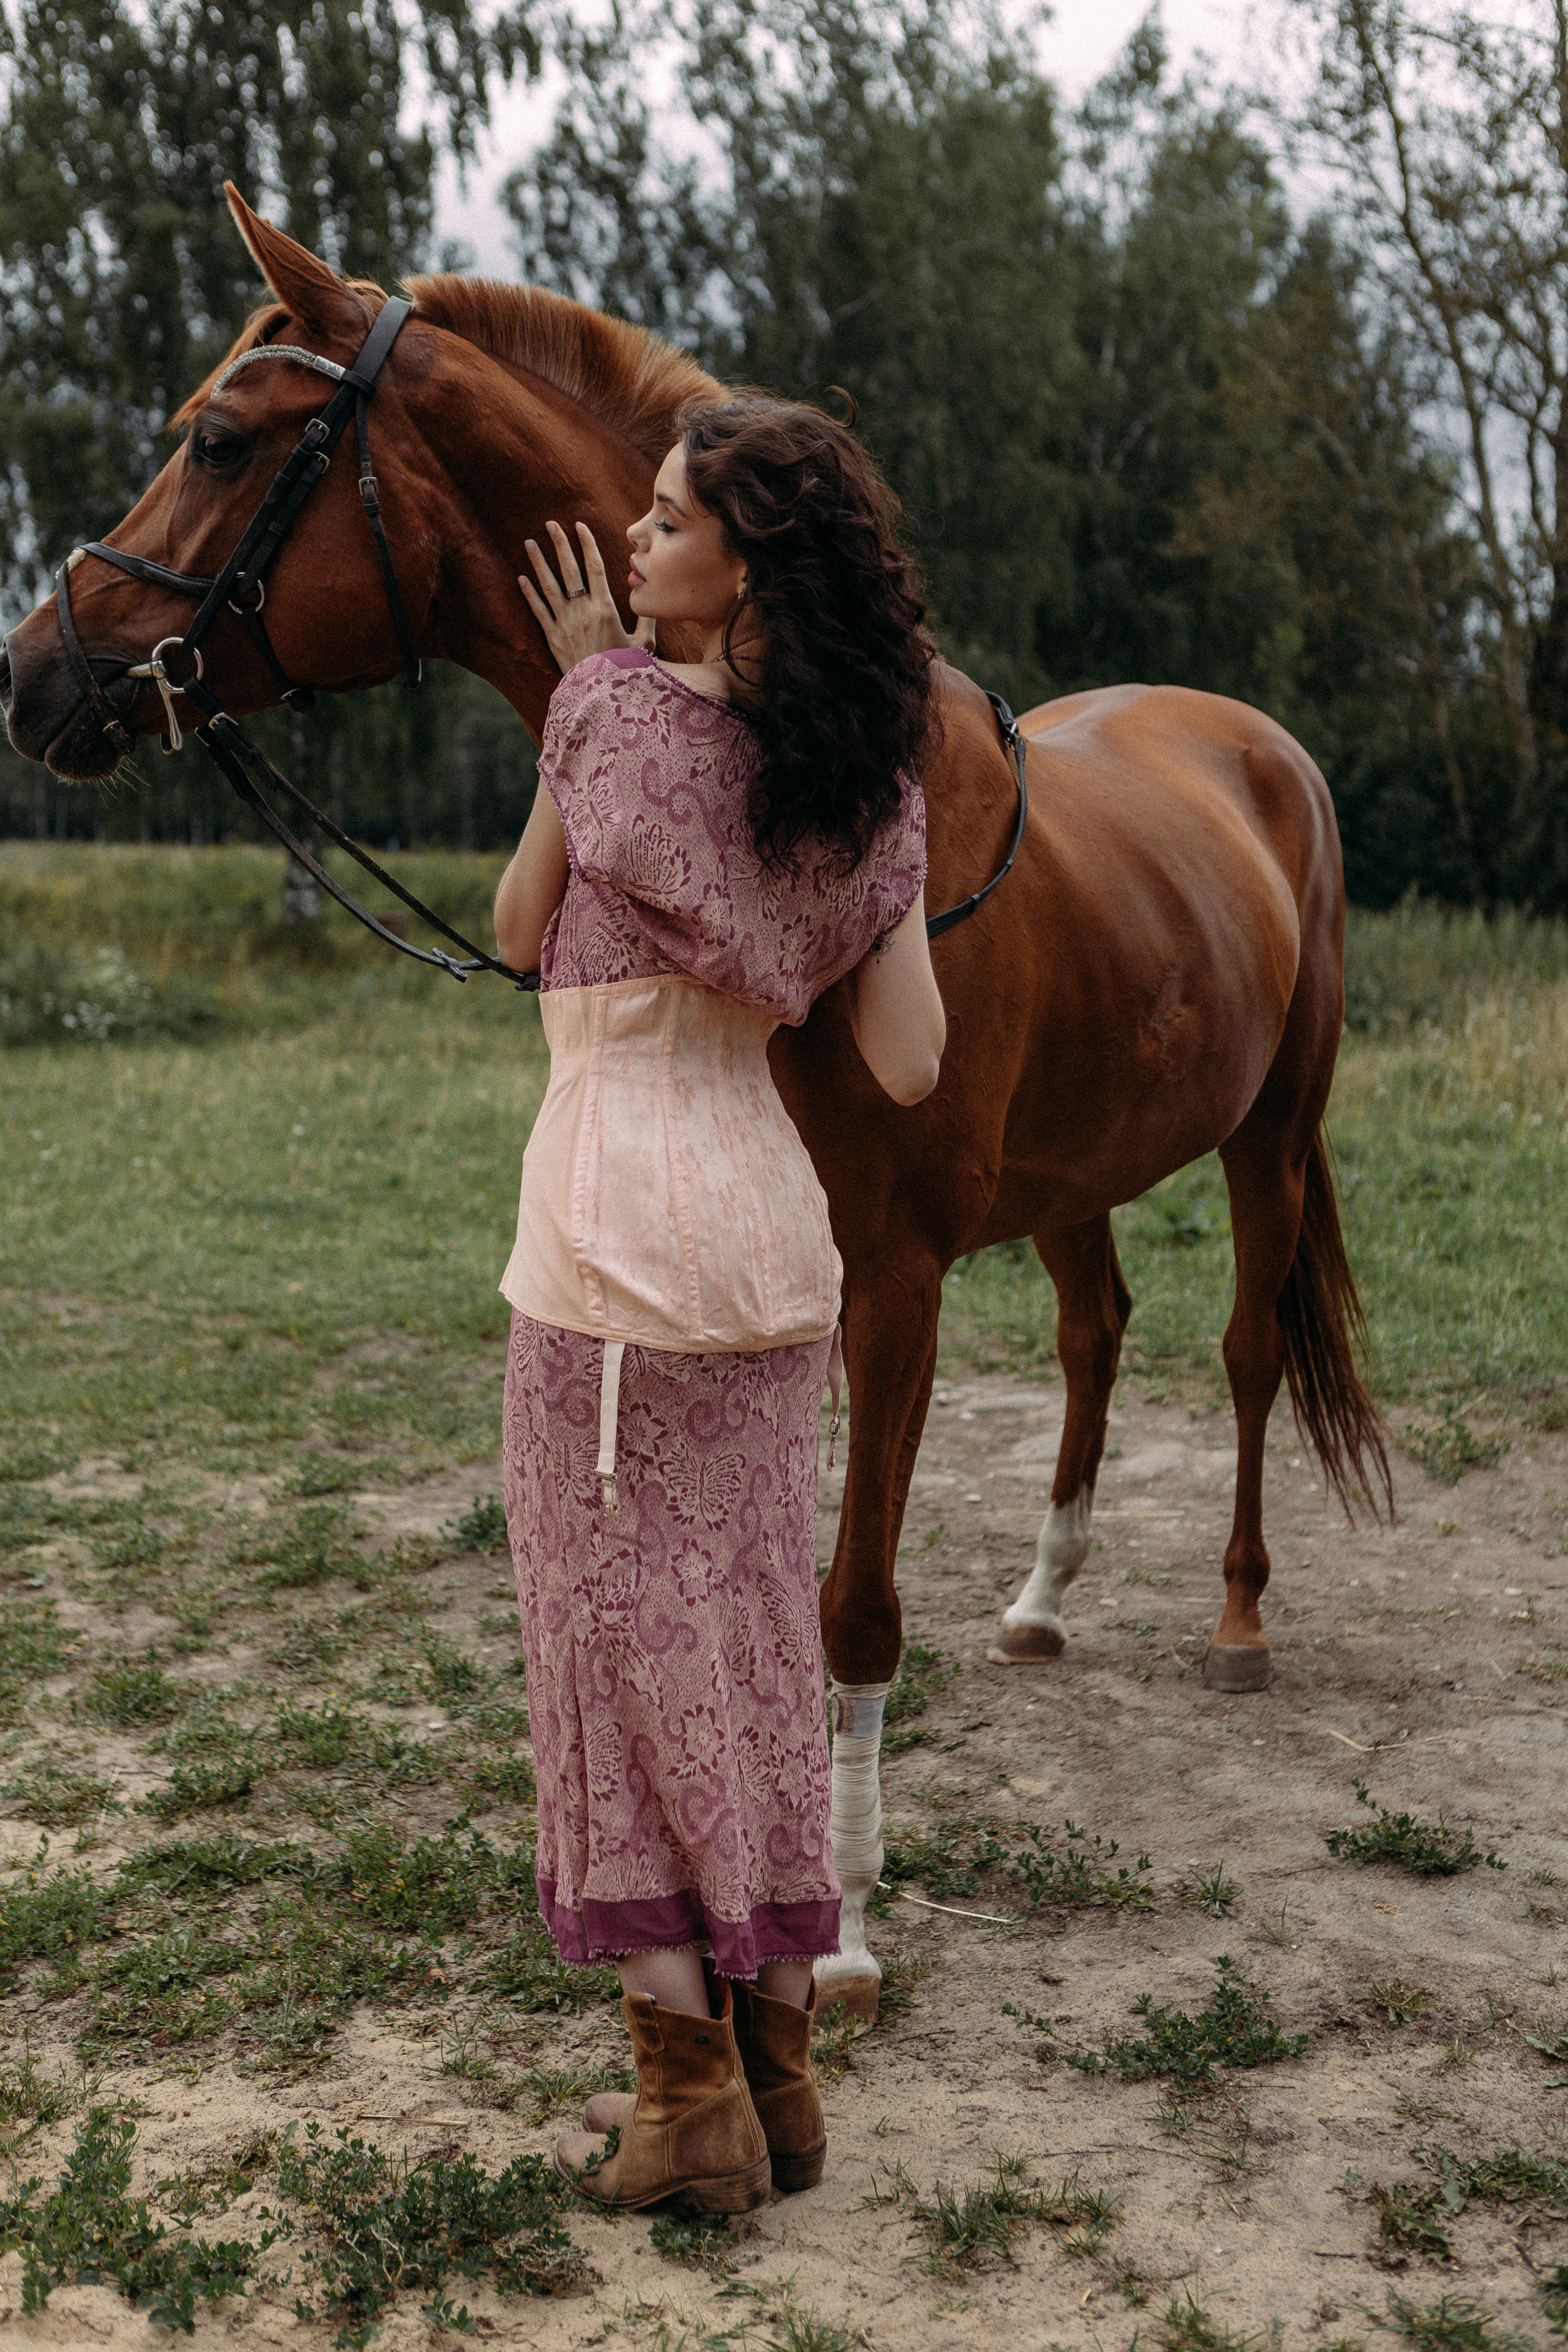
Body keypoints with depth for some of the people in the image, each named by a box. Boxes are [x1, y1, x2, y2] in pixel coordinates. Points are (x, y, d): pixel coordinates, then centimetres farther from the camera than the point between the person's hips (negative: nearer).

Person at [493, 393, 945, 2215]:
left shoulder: (617, 710, -10)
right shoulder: (870, 781, 4)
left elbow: (519, 935, 5)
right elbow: (907, 1067, 1)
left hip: (620, 1229, -6)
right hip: (776, 1228, 6)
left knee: (618, 1643, 5)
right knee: (753, 1645, 15)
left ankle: (689, 2104, 13)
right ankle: (777, 2072, 25)